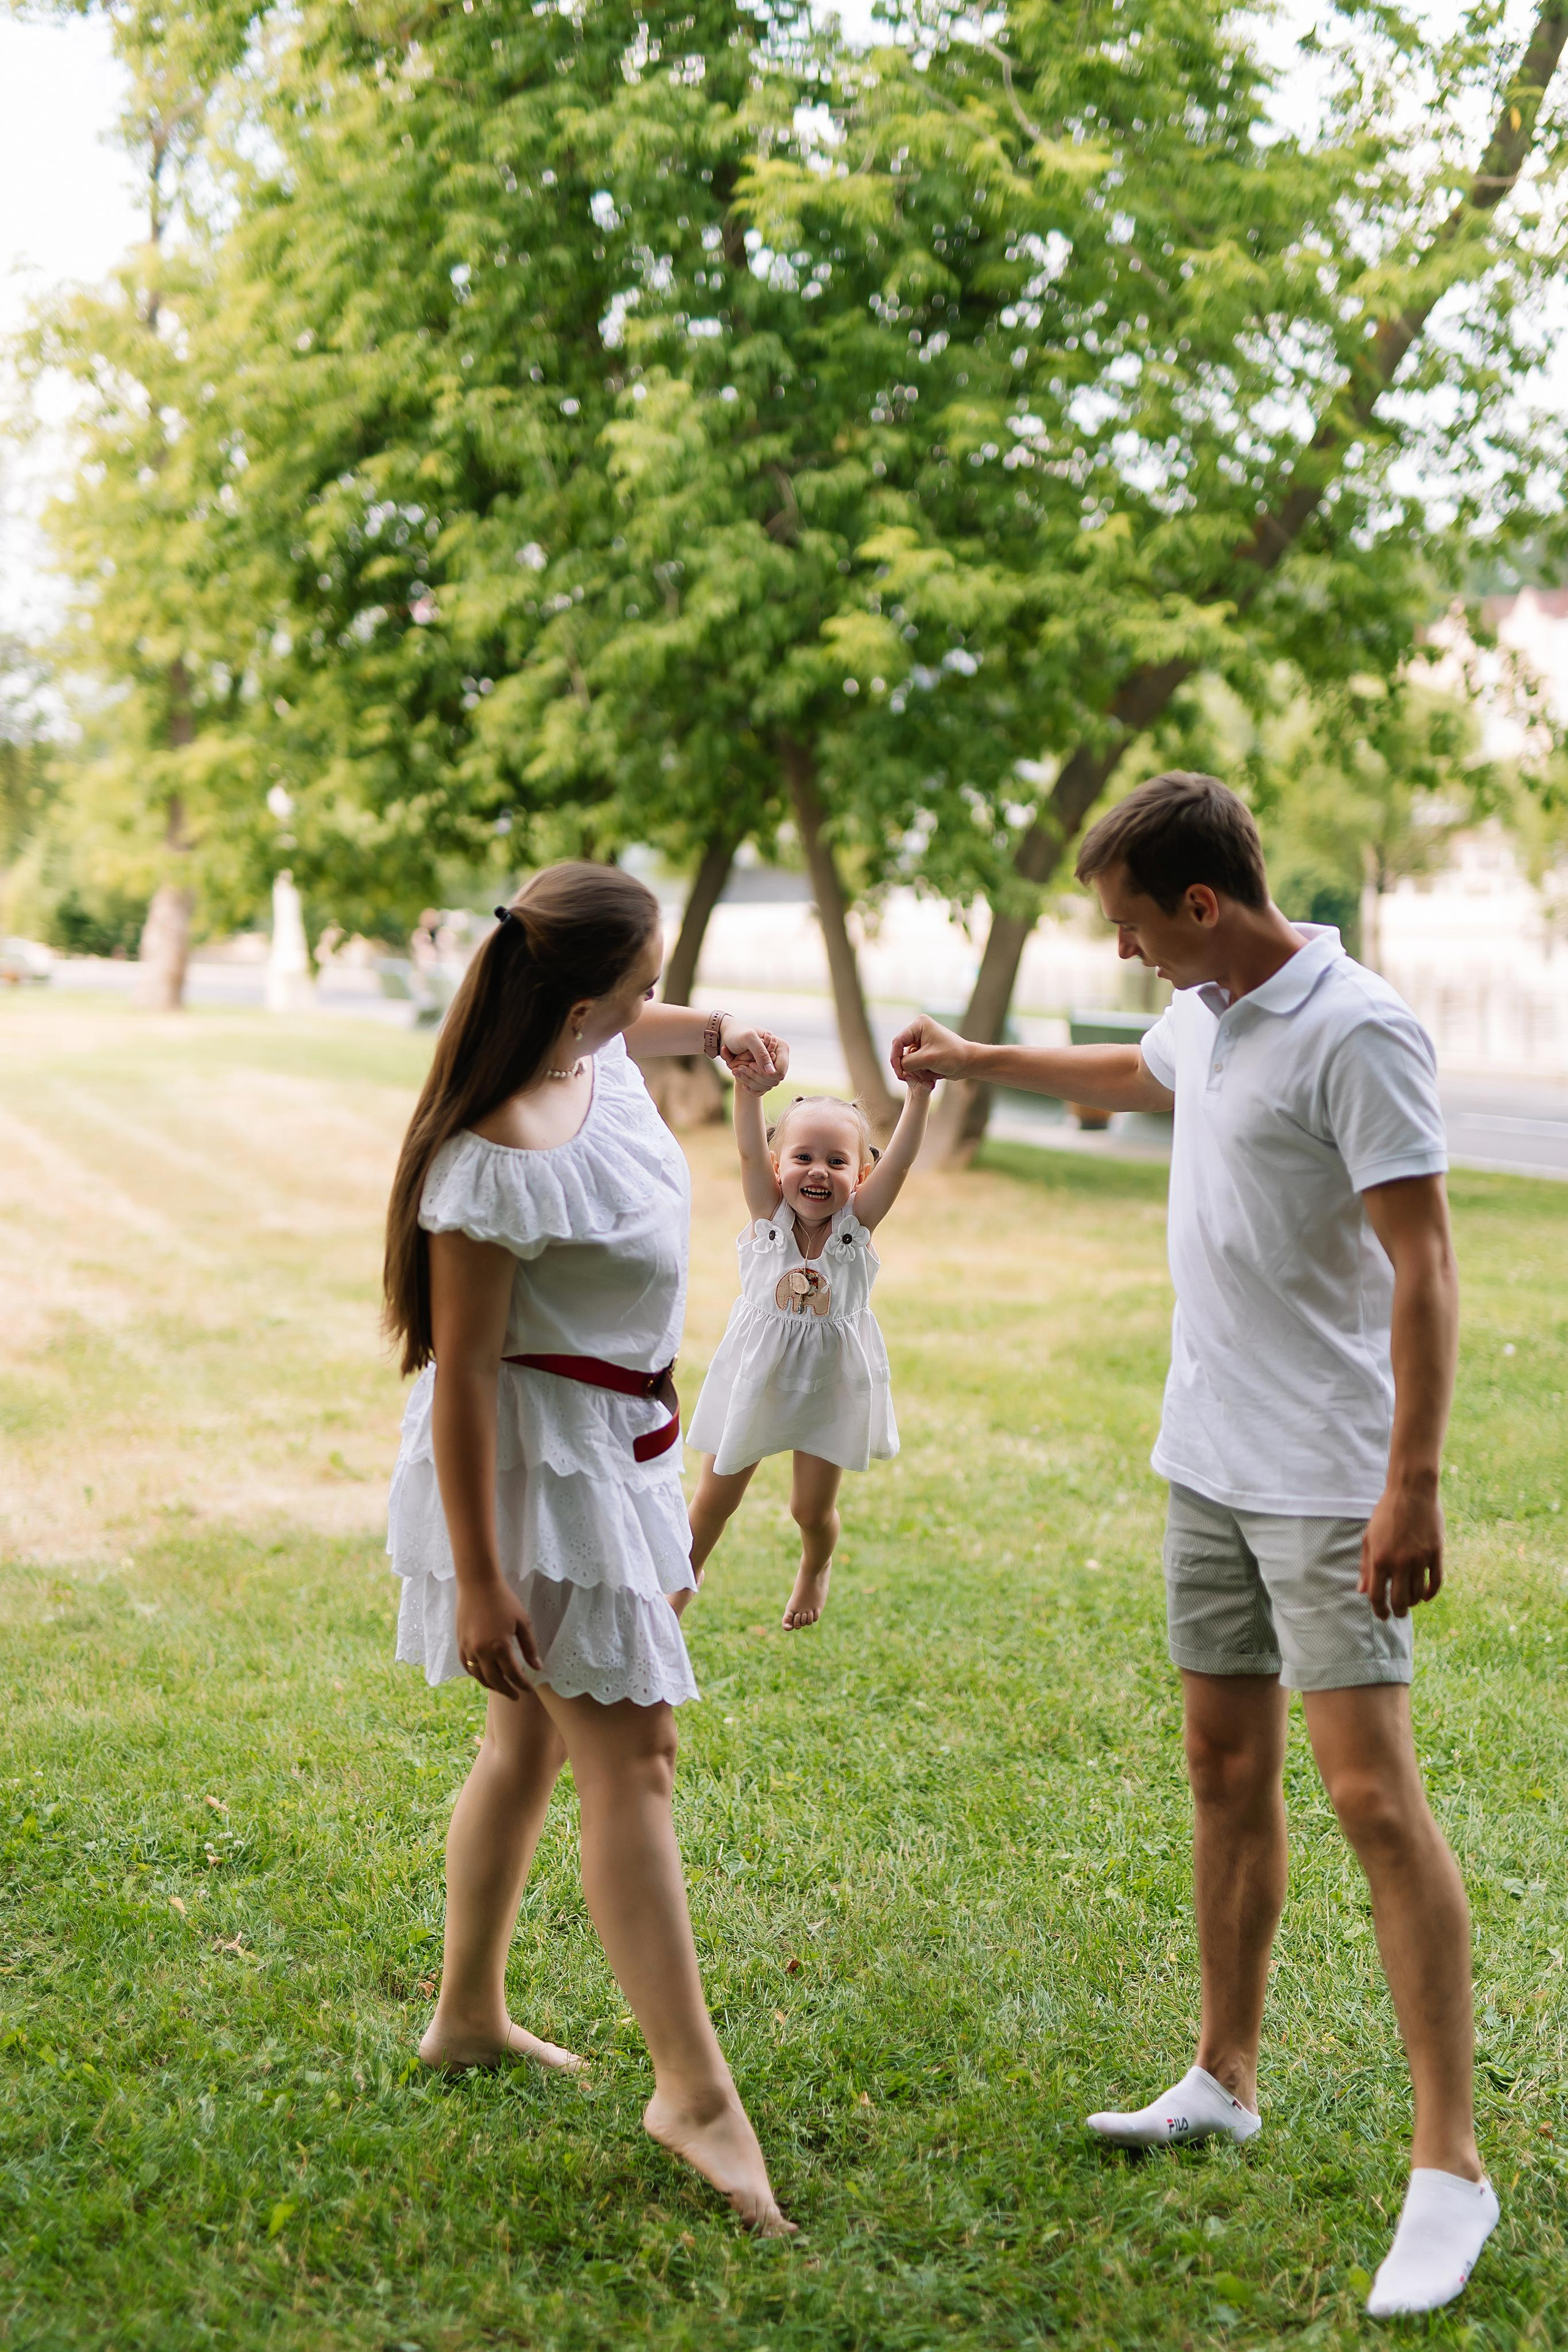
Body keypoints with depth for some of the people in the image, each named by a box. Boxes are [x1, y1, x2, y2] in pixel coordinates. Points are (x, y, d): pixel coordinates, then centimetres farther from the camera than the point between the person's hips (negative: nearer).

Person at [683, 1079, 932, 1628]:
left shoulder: (857, 1222, -14)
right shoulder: (769, 1213, -15)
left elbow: (900, 1161, -28)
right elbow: (749, 1150, -30)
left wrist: (919, 1096, -42)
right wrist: (749, 1083, -46)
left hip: (829, 1383, 0)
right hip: (757, 1376, 0)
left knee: (812, 1508, 12)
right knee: (715, 1498, 12)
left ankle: (815, 1569, 46)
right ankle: (687, 1573, 42)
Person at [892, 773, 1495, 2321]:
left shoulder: (1357, 1035, -18)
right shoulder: (1205, 1015, 9)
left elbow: (1422, 1266, -21)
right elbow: (1136, 1078, 34)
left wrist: (1412, 1481, -26)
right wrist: (972, 1061, 45)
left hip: (1326, 1479, -9)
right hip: (1209, 1458, 9)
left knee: (1371, 1789, -12)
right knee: (1227, 1767, 15)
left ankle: (1448, 2165, -6)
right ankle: (1225, 2081, 28)